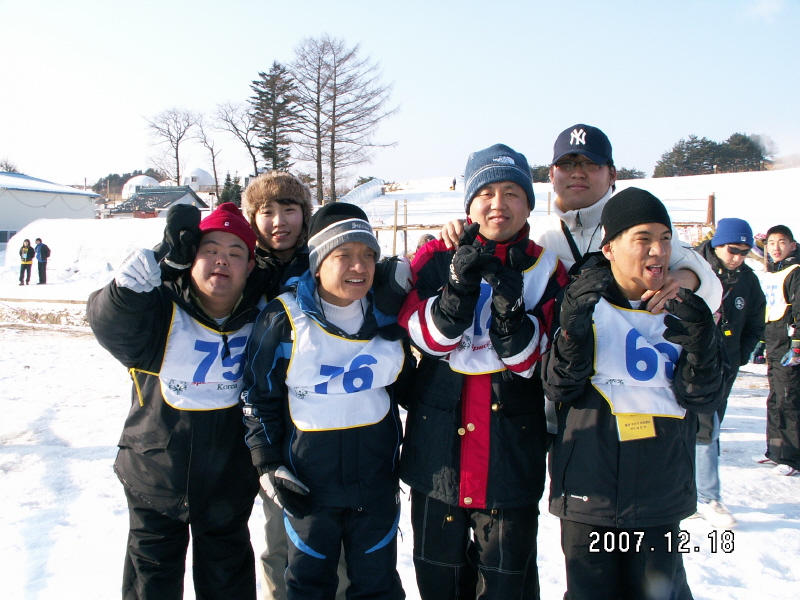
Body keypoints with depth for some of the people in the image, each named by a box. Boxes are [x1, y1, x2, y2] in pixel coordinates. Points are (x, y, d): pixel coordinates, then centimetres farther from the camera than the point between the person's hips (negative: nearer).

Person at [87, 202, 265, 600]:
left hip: (230, 481, 2)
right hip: (155, 476, -2)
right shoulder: (160, 310, -16)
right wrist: (160, 263, -45)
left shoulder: (260, 313, -6)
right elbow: (107, 319, -34)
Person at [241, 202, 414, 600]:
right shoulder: (284, 318, -12)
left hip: (377, 481, 2)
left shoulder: (388, 317, -2)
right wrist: (269, 466, -6)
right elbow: (258, 395, -4)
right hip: (307, 483, -2)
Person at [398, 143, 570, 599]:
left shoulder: (545, 268, -1)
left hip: (512, 449, -1)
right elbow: (426, 336, -11)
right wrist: (459, 288, -27)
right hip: (438, 438, 1)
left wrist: (512, 313, -25)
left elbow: (534, 361, -7)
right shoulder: (437, 258, 1)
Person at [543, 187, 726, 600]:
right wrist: (572, 332, -28)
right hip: (589, 488, -2)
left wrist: (700, 347, -21)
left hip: (661, 494, 3)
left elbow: (704, 399, -1)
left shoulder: (684, 310, 3)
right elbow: (558, 388, -10)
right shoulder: (583, 302, -5)